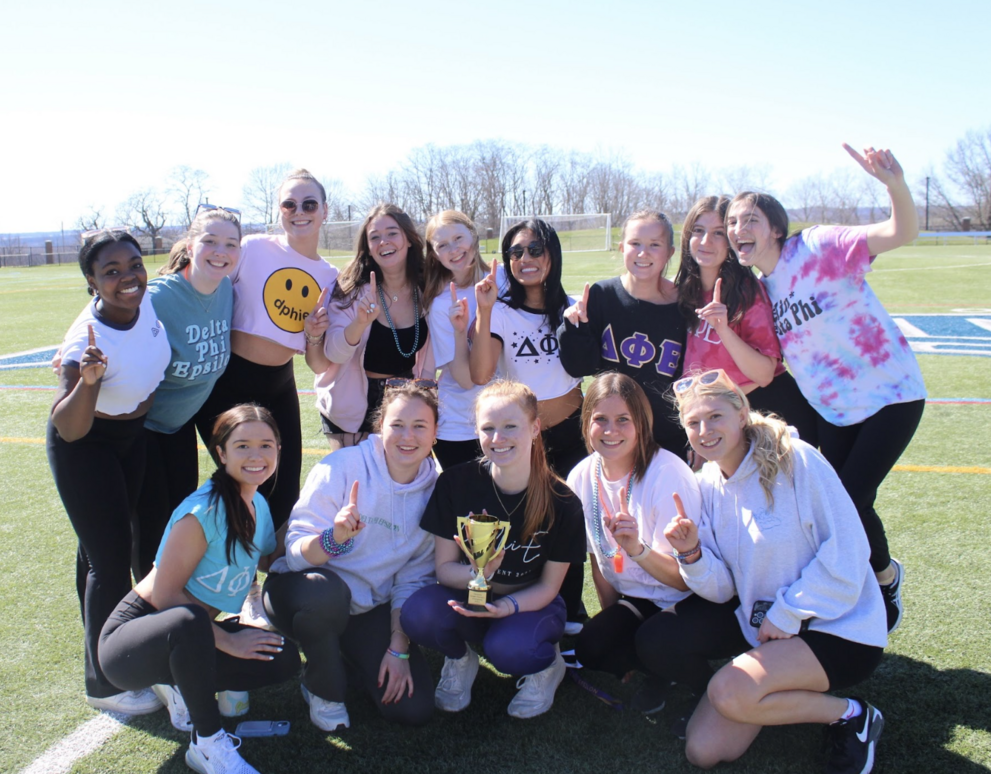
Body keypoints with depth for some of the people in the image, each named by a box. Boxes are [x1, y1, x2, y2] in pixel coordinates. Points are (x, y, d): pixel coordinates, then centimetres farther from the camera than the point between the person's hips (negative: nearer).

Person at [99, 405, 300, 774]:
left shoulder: (258, 505, 2)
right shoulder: (204, 511, -23)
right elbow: (164, 595, -22)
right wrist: (227, 640, -19)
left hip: (185, 637, 7)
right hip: (130, 637, -7)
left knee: (284, 659, -10)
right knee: (188, 621, -41)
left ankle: (182, 687, 10)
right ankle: (208, 743, -20)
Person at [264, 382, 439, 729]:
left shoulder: (435, 492, -6)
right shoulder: (343, 466, -18)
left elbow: (414, 577, 0)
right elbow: (296, 551, -21)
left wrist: (399, 648, -6)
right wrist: (334, 536, -43)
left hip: (369, 608, 4)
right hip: (299, 588, -3)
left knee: (414, 708, -10)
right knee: (326, 591, -39)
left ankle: (346, 654, 21)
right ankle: (323, 688, -6)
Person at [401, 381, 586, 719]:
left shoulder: (562, 503, -17)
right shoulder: (455, 484, -15)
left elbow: (548, 586, -8)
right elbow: (444, 567, -9)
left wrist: (508, 606, -29)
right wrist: (478, 574, -32)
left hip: (529, 604, -1)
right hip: (469, 599, 2)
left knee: (506, 649, -35)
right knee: (417, 614, -31)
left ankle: (546, 665, 3)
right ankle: (460, 659, 5)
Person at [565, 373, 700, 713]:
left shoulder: (668, 474, -23)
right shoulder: (582, 477, -6)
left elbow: (684, 579, -22)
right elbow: (598, 558, 7)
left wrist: (637, 550, -40)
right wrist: (612, 620, 6)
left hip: (683, 604, -6)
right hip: (633, 601, 6)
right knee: (590, 647, -16)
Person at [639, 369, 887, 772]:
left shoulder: (795, 460, -18)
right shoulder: (709, 485, 0)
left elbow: (846, 555, -18)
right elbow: (723, 590, -2)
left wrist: (786, 616, -16)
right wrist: (691, 553, -22)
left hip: (837, 627, -6)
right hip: (758, 619, 6)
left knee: (728, 693, -26)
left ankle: (850, 715, -3)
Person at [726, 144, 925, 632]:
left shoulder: (818, 247, -17)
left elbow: (902, 233, -28)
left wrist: (895, 185, -48)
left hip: (889, 394, -6)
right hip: (831, 408, 6)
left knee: (850, 500, -8)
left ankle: (883, 576, 23)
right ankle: (884, 574, 36)